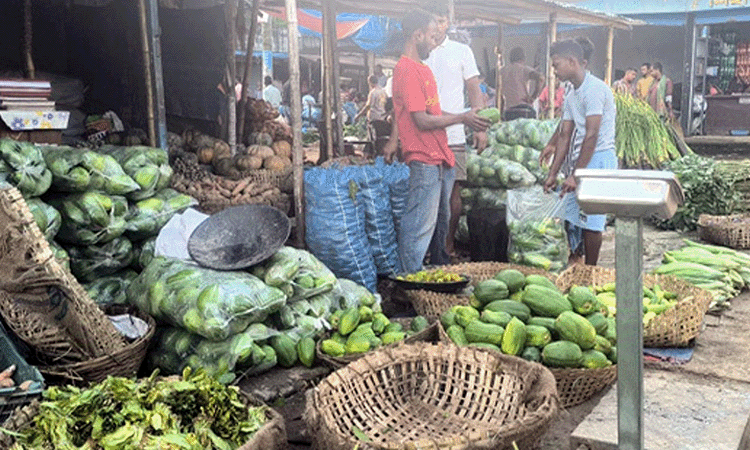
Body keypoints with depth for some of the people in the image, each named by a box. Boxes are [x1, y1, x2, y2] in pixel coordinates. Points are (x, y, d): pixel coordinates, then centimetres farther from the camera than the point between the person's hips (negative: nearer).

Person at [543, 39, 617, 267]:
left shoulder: (594, 89, -15)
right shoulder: (572, 96, 14)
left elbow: (591, 135, -20)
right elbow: (565, 136, 14)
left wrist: (576, 175, -20)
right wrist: (553, 173, 10)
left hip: (598, 157, -9)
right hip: (579, 158, 9)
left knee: (590, 218, -5)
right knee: (570, 214, 13)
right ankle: (574, 260, 28)